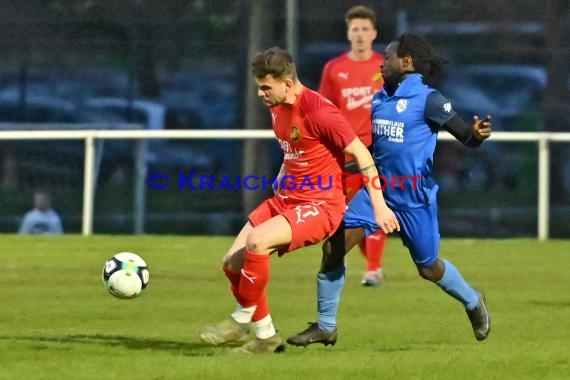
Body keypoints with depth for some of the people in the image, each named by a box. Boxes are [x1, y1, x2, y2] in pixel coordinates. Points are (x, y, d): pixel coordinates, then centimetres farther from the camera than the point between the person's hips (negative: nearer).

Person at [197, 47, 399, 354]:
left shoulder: (318, 112, -20)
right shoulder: (277, 108, 7)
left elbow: (361, 155, -15)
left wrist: (379, 205, -14)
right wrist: (281, 180, 14)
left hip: (320, 206, -9)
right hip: (285, 200, 9)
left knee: (256, 242, -30)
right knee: (233, 262, -1)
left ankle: (241, 321, -10)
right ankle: (265, 337, 14)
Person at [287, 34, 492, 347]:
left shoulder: (427, 99, -14)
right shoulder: (379, 99, 8)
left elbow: (463, 133, -19)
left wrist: (476, 135, -41)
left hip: (414, 198, -6)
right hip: (377, 190, 6)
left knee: (428, 268, 8)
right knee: (332, 248, -7)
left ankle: (473, 302, 39)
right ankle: (326, 327, 5)